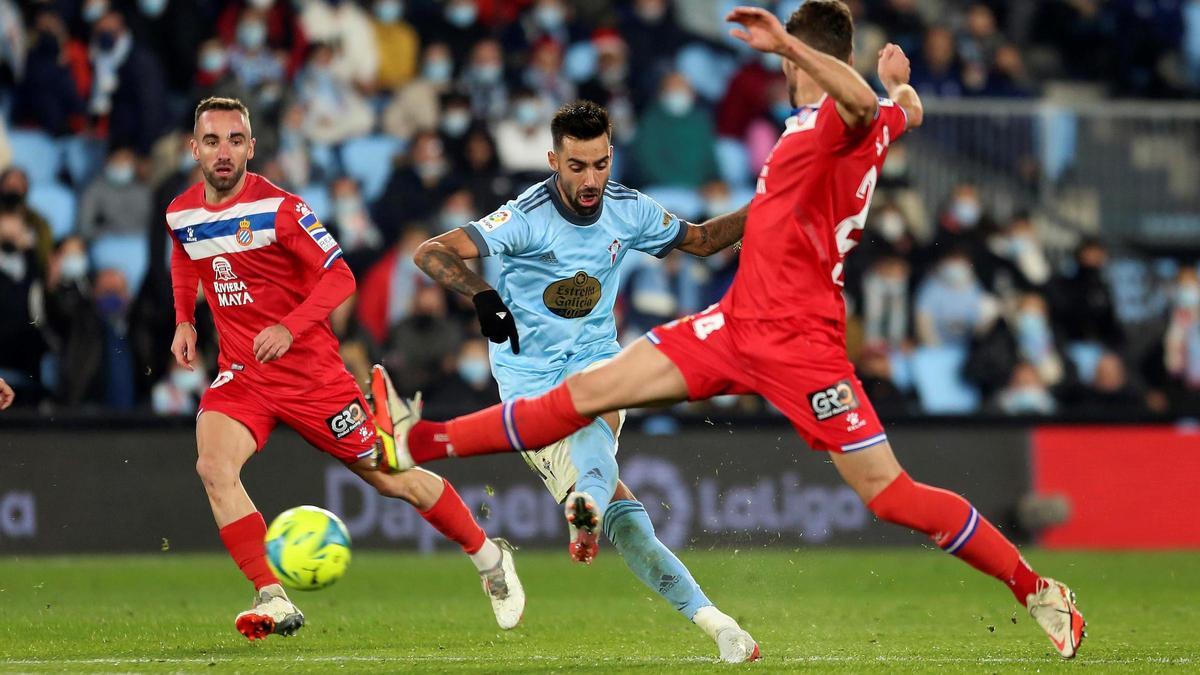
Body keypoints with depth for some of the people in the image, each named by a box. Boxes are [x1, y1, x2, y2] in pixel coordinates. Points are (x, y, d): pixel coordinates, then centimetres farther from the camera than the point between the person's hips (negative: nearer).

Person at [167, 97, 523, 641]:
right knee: (214, 468, -25)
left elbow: (339, 276, -15)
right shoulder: (180, 214, 0)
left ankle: (489, 559, 27)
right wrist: (184, 322, 8)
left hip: (308, 367, -4)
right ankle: (272, 601, -21)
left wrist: (290, 327, -28)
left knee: (389, 478, 5)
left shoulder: (278, 208, -16)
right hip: (240, 372, 4)